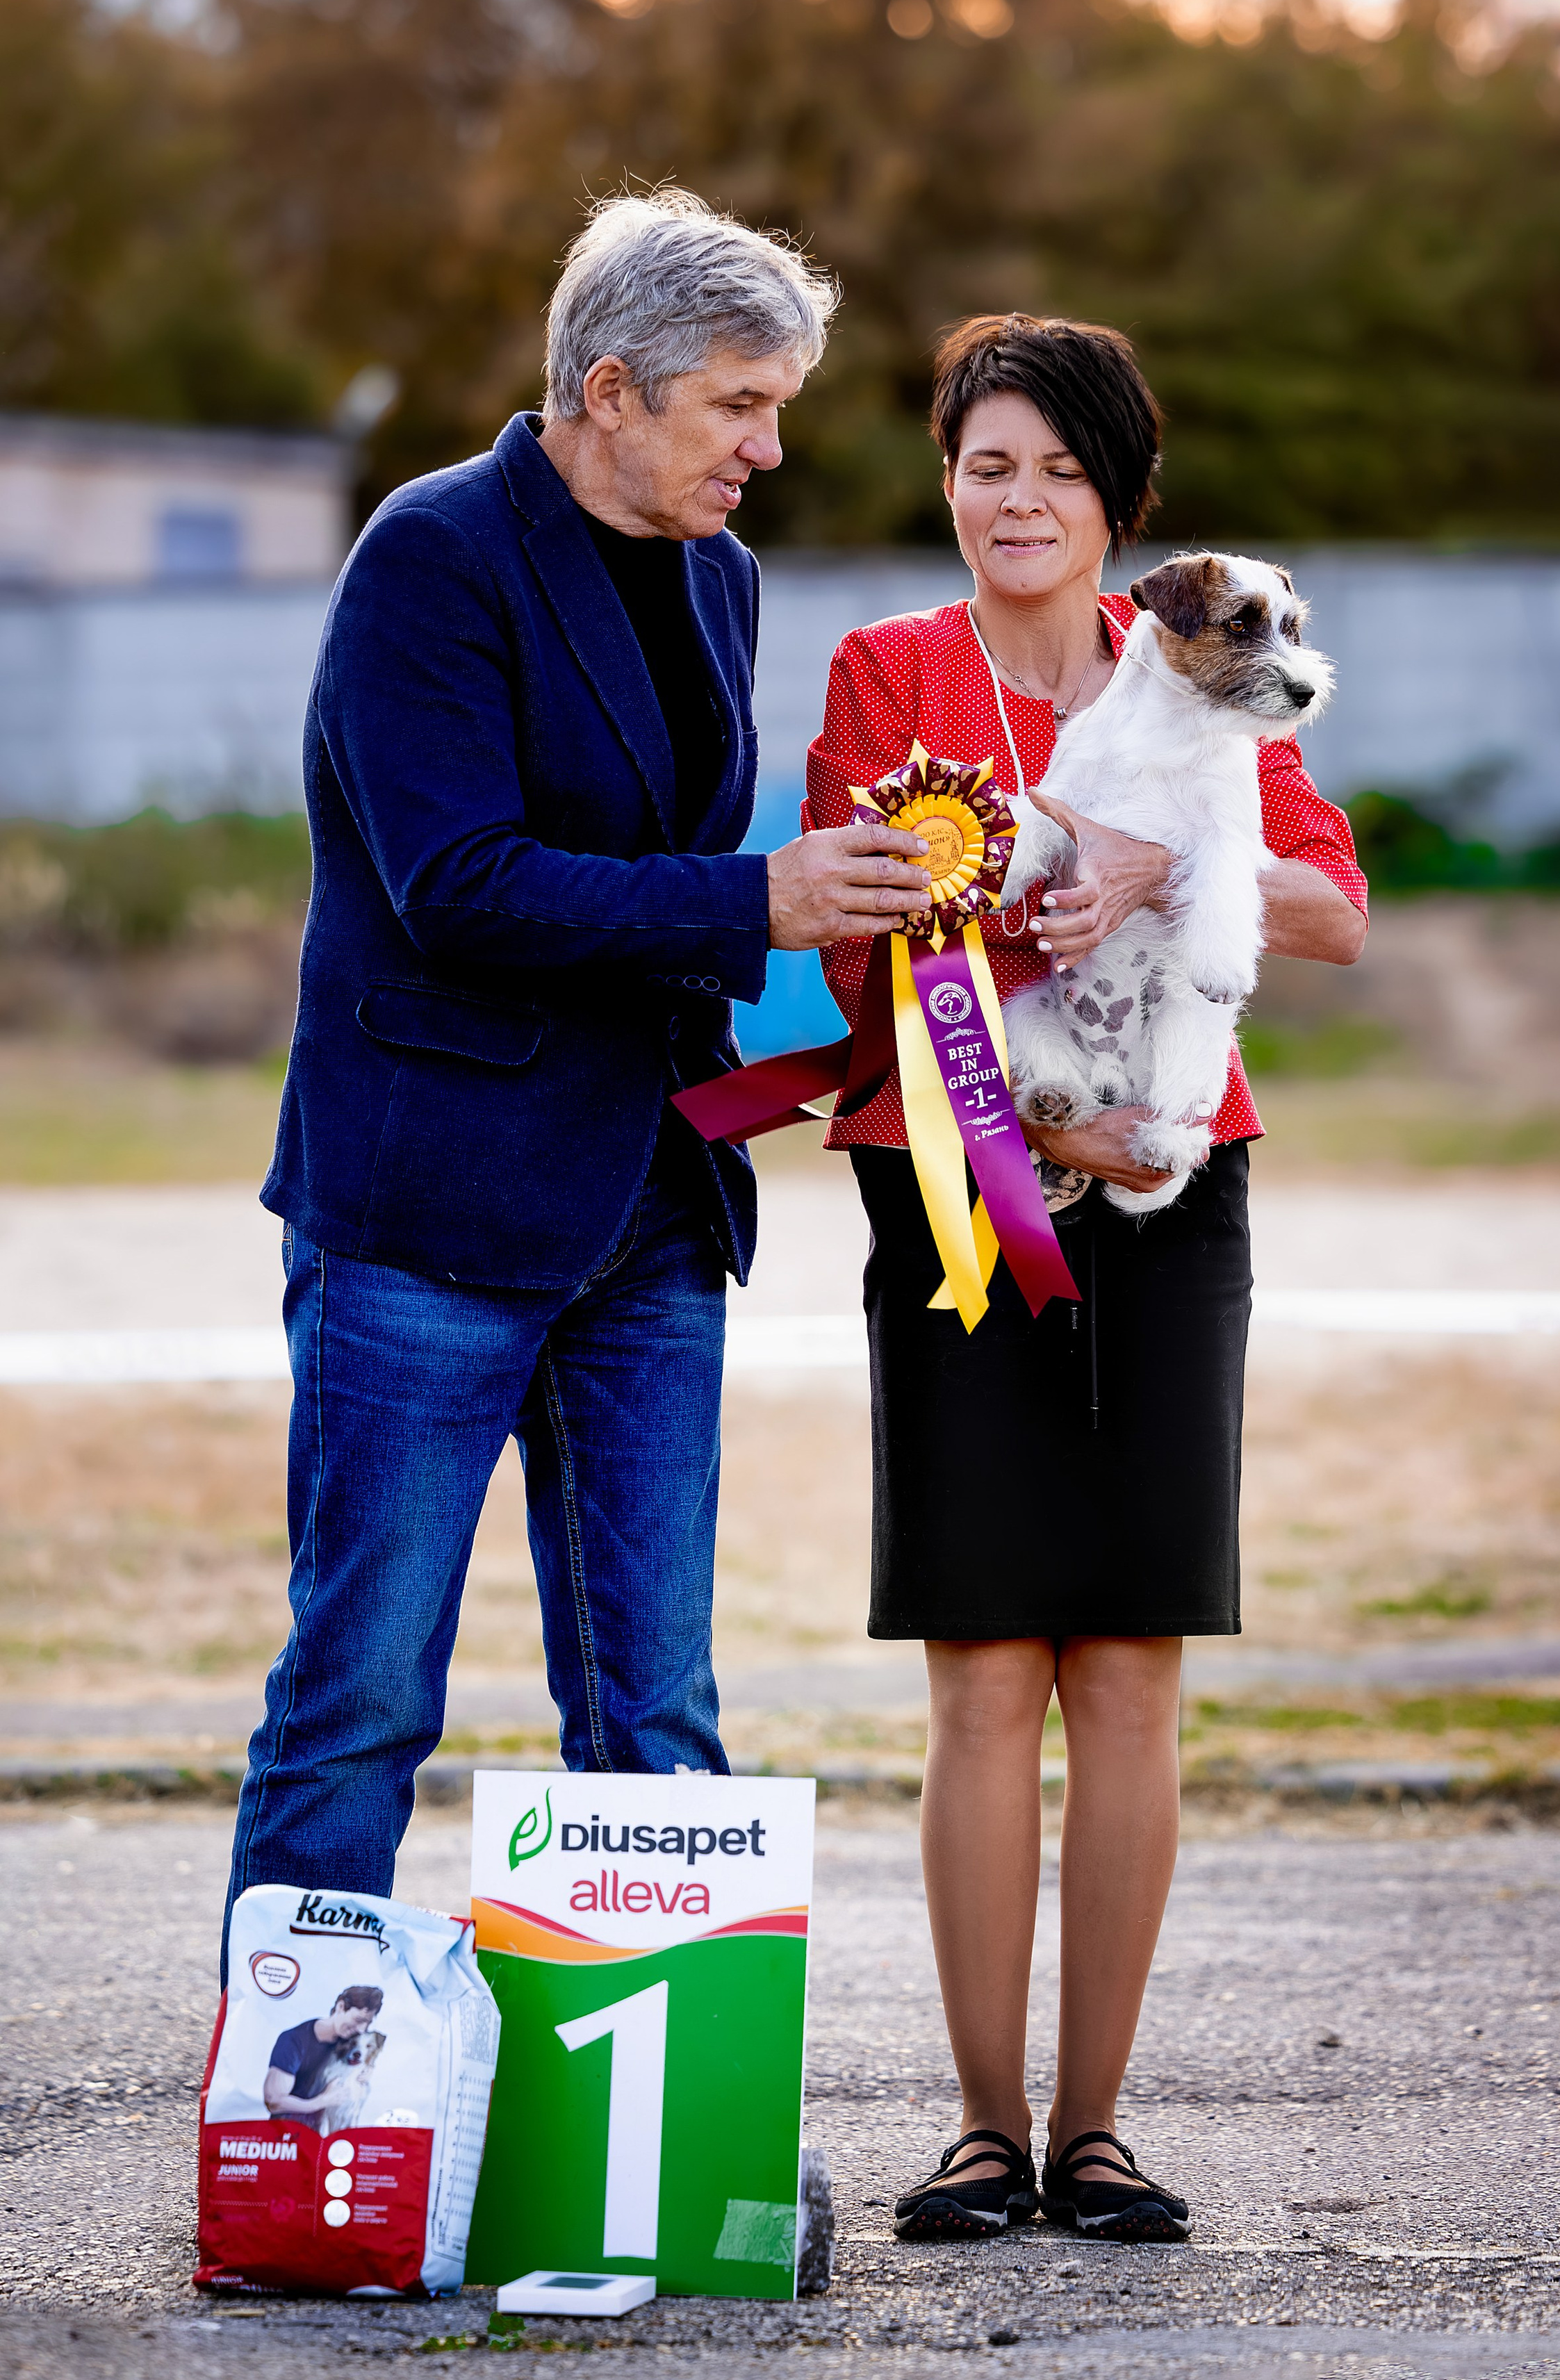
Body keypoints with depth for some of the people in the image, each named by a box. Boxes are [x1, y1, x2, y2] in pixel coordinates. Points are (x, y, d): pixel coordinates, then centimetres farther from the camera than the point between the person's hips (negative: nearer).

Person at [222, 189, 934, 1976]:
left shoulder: (717, 575, 14)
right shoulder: (434, 556, -10)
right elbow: (454, 883, -19)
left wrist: (824, 894, 0)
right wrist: (752, 905, -21)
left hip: (647, 1215, 7)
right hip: (431, 1208, -7)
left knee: (653, 1710, 7)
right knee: (363, 1693, -2)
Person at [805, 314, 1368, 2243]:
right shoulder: (887, 674, 4)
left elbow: (1332, 910, 1)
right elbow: (861, 944, -5)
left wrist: (1162, 867, -17)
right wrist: (1037, 1109, -16)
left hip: (1160, 1200, 2)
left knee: (1131, 1677, 0)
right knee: (984, 1681, -4)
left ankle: (1093, 2123, 7)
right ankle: (988, 2126, 3)